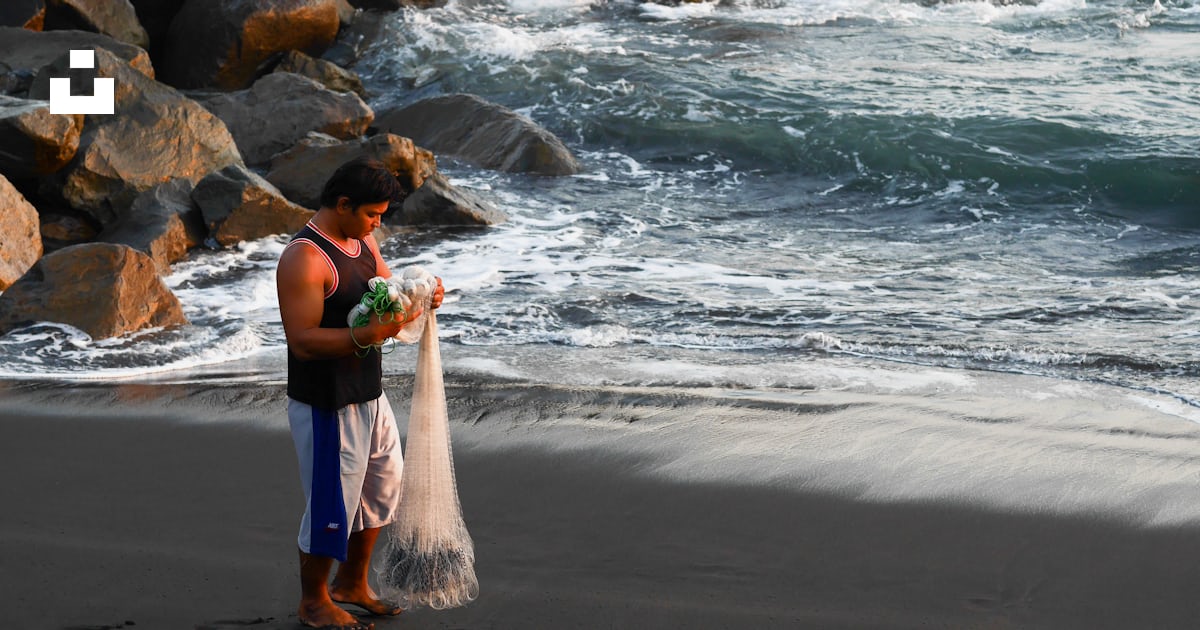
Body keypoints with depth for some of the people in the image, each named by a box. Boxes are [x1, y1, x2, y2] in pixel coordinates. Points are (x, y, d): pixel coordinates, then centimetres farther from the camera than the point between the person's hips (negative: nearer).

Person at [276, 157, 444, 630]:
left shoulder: (362, 241, 7)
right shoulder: (304, 258, -22)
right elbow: (303, 341, -26)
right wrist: (369, 334, -36)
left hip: (369, 396, 9)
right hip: (325, 407, -9)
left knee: (384, 488, 20)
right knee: (331, 506, 3)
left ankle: (352, 585, 38)